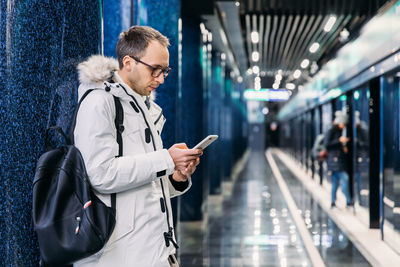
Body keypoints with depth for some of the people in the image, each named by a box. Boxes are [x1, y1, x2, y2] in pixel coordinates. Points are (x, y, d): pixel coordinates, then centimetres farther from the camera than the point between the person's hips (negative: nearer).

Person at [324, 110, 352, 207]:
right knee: (344, 178, -15)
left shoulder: (341, 132, 17)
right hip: (335, 159, -8)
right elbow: (327, 144, -15)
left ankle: (333, 202, 11)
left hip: (341, 159, 8)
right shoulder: (331, 131, -7)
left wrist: (345, 146, 6)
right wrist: (339, 141, -18)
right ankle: (348, 201, -14)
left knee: (335, 181, 8)